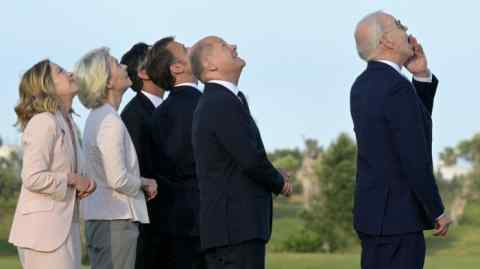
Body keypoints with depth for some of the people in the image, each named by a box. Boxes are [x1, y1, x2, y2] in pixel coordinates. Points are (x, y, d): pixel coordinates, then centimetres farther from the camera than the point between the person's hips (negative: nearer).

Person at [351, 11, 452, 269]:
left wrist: (422, 75, 6)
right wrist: (438, 211, -11)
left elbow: (418, 122, 20)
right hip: (398, 218, -9)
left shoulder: (363, 86, 11)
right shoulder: (397, 87, -19)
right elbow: (415, 160, -21)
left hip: (373, 212, 9)